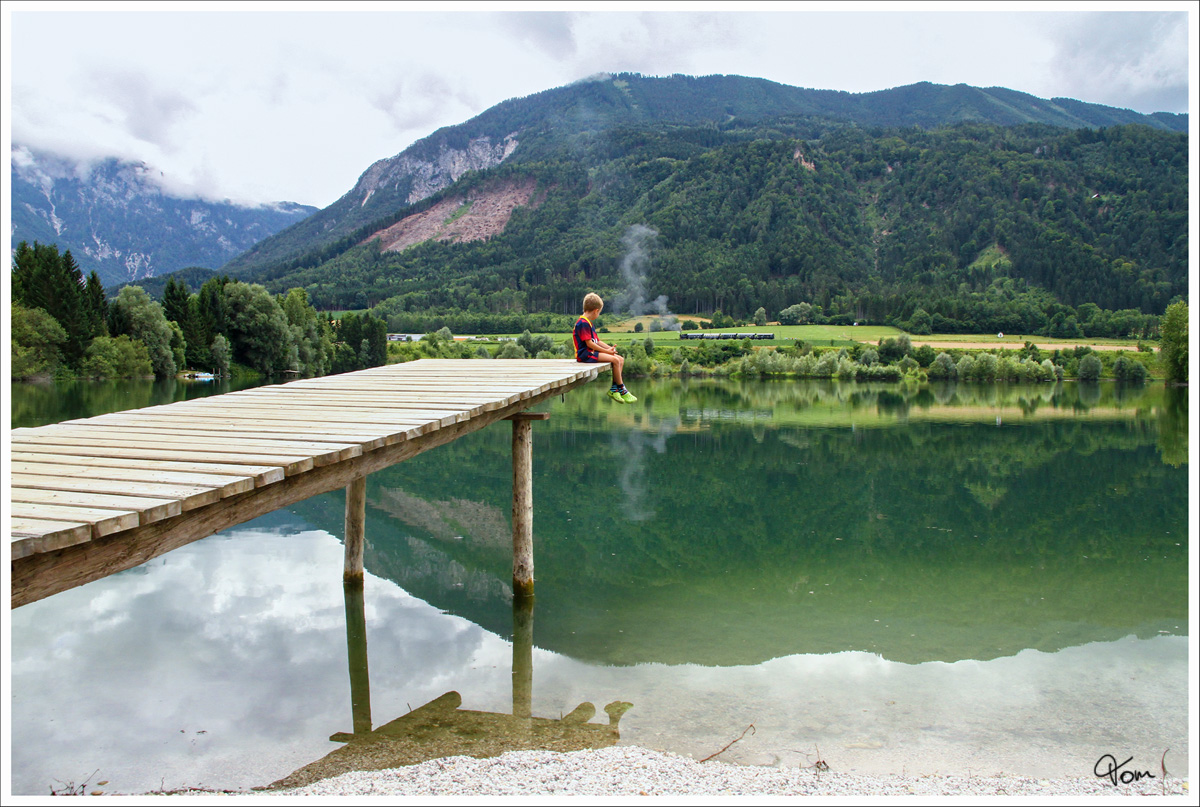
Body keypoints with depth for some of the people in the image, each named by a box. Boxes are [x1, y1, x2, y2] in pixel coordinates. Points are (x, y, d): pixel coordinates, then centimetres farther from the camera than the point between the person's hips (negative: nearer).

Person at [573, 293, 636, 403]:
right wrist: (605, 351, -15)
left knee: (621, 359, 1)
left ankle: (613, 389, -3)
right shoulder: (583, 323, -14)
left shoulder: (589, 323, 21)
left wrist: (609, 348, 5)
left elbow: (597, 341, 21)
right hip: (585, 354, -11)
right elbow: (589, 343, -20)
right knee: (615, 360, -23)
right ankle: (621, 390, -12)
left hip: (592, 352, 11)